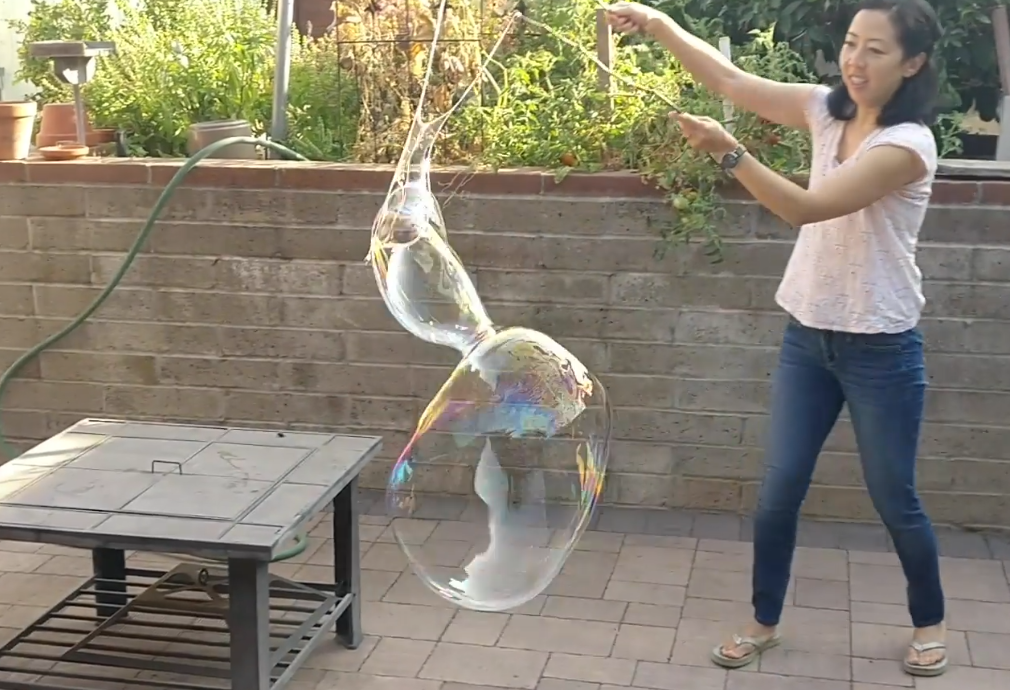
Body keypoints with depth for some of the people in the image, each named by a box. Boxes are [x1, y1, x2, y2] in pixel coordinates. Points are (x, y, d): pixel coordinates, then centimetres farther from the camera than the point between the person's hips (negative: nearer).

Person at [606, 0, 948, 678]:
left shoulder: (909, 143, -19)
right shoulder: (827, 109, 1)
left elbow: (808, 207, -27)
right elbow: (732, 80, 0)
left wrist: (728, 152, -36)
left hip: (881, 350, -5)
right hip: (808, 336, 6)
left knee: (895, 500, 9)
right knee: (779, 491, 8)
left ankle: (930, 623, 32)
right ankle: (764, 623, 25)